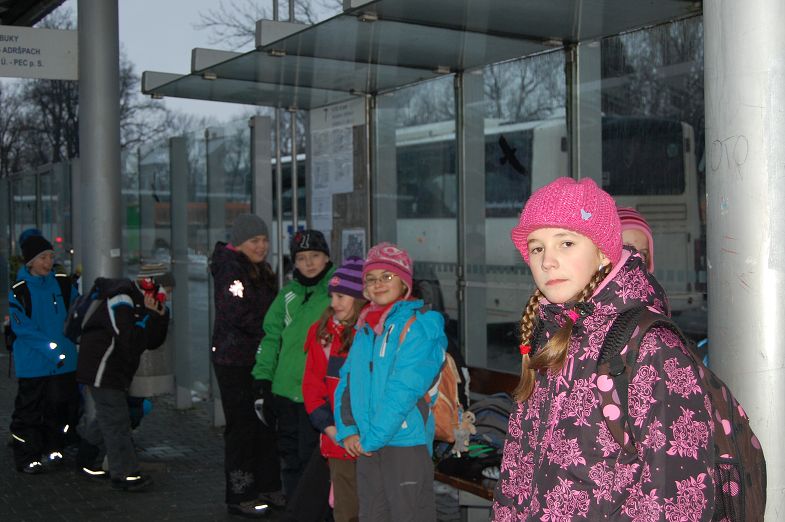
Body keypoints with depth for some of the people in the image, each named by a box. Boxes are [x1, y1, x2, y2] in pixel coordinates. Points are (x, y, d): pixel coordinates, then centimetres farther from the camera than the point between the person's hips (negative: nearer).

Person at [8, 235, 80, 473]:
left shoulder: (63, 286, 6)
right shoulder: (19, 291, -7)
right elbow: (21, 327, -13)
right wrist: (49, 347, -21)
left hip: (64, 361, 4)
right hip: (33, 362, -4)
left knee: (63, 405, 10)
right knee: (29, 409, 1)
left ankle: (52, 449, 29)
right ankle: (27, 458, 12)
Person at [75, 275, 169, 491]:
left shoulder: (138, 305, 11)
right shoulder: (120, 302, -20)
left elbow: (153, 342, 9)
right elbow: (131, 343, -28)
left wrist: (160, 316, -4)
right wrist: (148, 316, -21)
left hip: (114, 373, 10)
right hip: (102, 371, -10)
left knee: (104, 419, 19)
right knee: (117, 422, -8)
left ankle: (85, 459, 33)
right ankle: (125, 475, -4)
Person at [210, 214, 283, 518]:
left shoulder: (260, 270, 16)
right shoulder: (230, 268, -12)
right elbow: (238, 315, -20)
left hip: (259, 358, 8)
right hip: (235, 361, -8)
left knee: (266, 424, 11)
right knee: (243, 426, -3)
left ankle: (266, 487, 21)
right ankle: (240, 496, 6)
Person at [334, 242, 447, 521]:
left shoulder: (418, 325, -9)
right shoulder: (365, 330, 13)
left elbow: (404, 389, -17)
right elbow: (346, 381, 12)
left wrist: (373, 437, -16)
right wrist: (348, 431, -1)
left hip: (406, 441, -7)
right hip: (366, 445, 7)